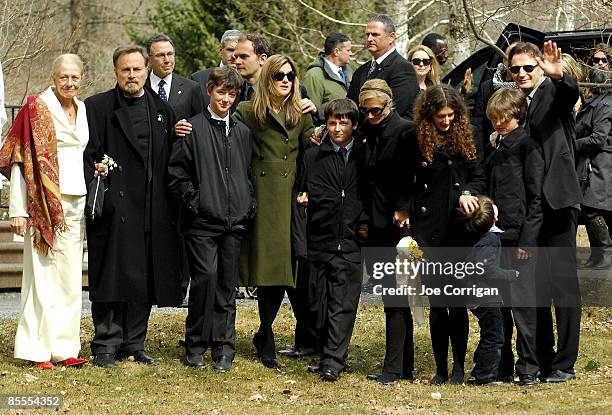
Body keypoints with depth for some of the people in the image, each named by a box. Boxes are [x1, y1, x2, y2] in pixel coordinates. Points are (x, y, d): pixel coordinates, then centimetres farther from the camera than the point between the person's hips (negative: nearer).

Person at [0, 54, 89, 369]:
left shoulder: (82, 110, 13)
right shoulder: (36, 108, -6)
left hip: (76, 203, 6)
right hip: (44, 202, -6)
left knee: (70, 276, 8)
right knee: (42, 274, -5)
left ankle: (64, 347, 14)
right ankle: (37, 350, 0)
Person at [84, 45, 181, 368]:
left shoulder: (162, 110, 14)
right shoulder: (97, 107, 1)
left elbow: (170, 161, 13)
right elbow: (87, 155, -2)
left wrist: (170, 205, 5)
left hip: (152, 211, 4)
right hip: (114, 207, -4)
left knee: (145, 279, 7)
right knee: (112, 277, -3)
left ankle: (134, 343, 17)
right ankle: (106, 345, 4)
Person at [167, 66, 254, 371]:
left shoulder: (243, 132, 15)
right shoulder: (192, 128, 1)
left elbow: (250, 174, 21)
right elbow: (176, 174, 0)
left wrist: (249, 208, 9)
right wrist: (194, 203, -7)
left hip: (235, 221, 4)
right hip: (202, 221, -4)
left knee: (227, 286, 5)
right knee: (206, 278, -12)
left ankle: (223, 350, 10)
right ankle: (196, 346, 0)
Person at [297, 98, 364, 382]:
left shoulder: (364, 157, 7)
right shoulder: (312, 157, 12)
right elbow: (303, 192, 18)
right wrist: (302, 198, -1)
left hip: (351, 242, -2)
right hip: (321, 239, 3)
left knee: (343, 303, -9)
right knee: (321, 302, 6)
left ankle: (333, 361, -12)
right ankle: (329, 354, 19)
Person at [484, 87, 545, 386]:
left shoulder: (527, 147, -5)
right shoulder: (494, 153, 17)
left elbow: (536, 196, -9)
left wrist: (528, 239, -14)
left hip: (519, 237, -7)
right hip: (494, 236, 7)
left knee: (522, 304, -7)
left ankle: (528, 369, 0)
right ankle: (502, 368, 14)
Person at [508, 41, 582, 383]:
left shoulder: (554, 92, -2)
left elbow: (572, 93, -27)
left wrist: (559, 75, -47)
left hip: (557, 201, -6)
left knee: (563, 282, -3)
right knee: (534, 284, 9)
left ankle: (564, 364, 1)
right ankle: (542, 360, 17)